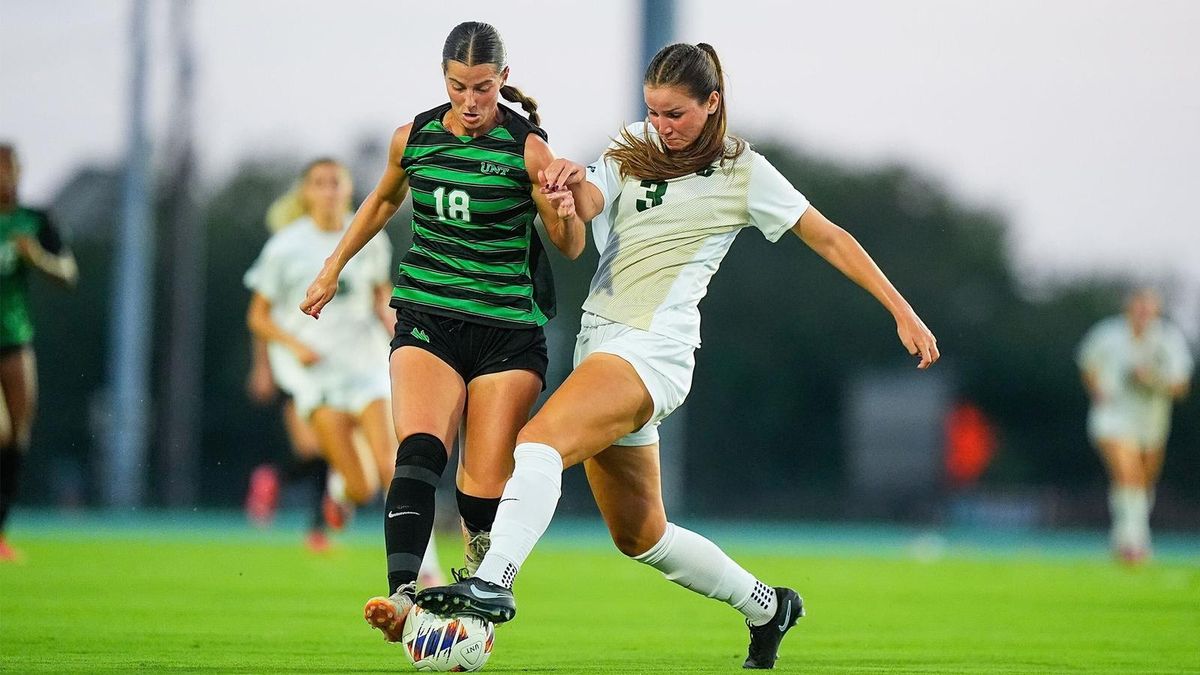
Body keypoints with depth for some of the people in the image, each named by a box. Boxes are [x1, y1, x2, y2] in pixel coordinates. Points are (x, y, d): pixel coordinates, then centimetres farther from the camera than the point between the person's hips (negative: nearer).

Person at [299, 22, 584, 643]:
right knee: (418, 450, -25)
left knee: (484, 493, -7)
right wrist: (333, 269, 29)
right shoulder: (413, 138, 6)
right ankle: (403, 596, -40)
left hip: (509, 329, -2)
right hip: (427, 319, 2)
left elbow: (570, 248, -4)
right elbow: (382, 202, 27)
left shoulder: (527, 148, -5)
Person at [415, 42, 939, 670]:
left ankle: (492, 582, -46)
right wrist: (573, 182, -31)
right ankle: (766, 607, 32)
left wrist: (904, 313, 5)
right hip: (598, 337, 7)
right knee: (639, 535, 14)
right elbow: (587, 206, -6)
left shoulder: (743, 172, 1)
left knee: (538, 440, -30)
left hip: (654, 345, -7)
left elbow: (831, 240, 7)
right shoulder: (632, 152, 13)